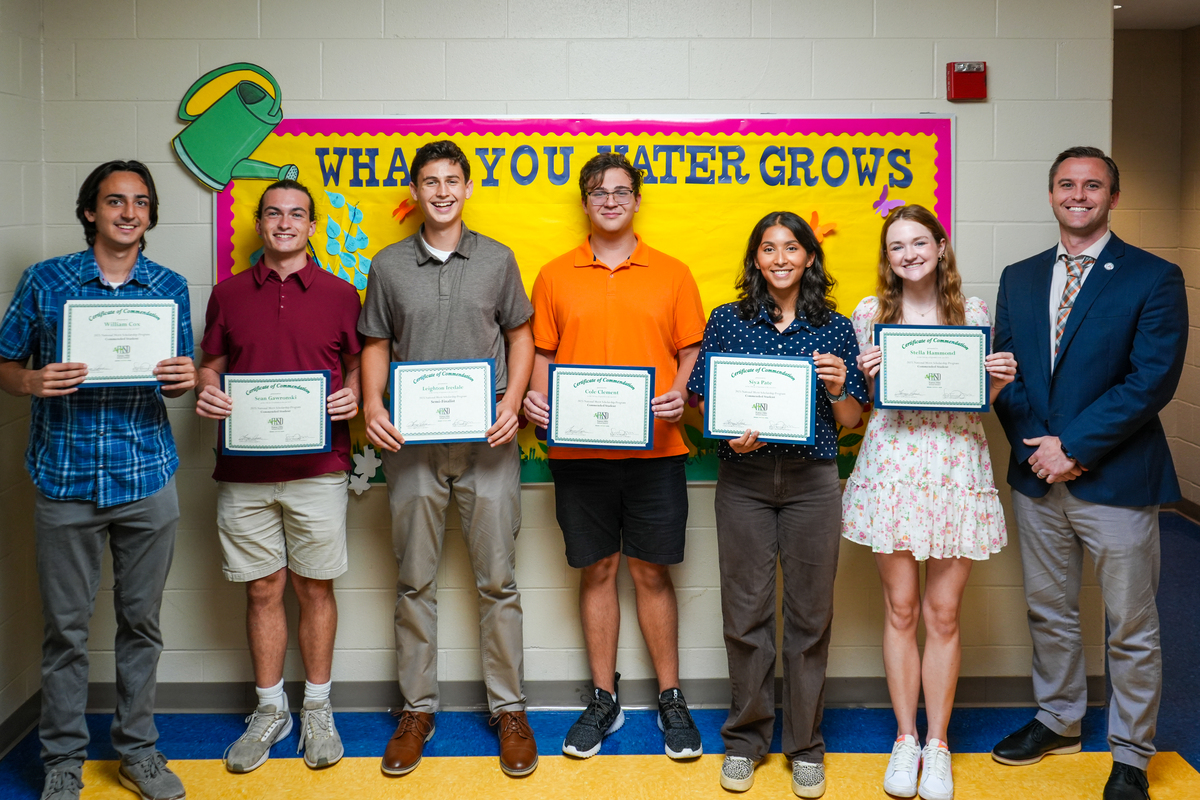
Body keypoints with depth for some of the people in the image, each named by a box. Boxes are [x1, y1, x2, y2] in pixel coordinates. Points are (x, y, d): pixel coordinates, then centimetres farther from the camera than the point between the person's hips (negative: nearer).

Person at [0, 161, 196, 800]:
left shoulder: (171, 287, 6)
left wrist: (183, 379, -10)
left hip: (147, 480, 2)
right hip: (64, 481, -1)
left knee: (141, 621, 9)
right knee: (65, 627, 6)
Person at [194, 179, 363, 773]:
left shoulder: (339, 294, 6)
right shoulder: (228, 294, 10)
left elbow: (357, 364, 11)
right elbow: (211, 366, 15)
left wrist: (352, 396, -10)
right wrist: (207, 393, -6)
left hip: (317, 468, -1)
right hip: (244, 470, 2)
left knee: (315, 587, 5)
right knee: (262, 589, 8)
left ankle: (318, 709, 20)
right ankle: (270, 711, 23)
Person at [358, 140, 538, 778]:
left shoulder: (497, 259, 6)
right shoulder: (389, 265, 8)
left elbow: (519, 335, 10)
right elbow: (376, 344, 11)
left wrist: (512, 401, -5)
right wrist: (372, 405, -6)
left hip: (486, 441, -1)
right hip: (411, 442, 1)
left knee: (497, 580, 3)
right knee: (414, 581, 8)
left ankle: (508, 708, 15)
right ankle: (417, 709, 20)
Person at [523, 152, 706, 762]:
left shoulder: (671, 274, 6)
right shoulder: (555, 276, 9)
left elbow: (691, 351, 6)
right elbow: (542, 353, 10)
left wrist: (680, 396, -12)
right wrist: (537, 396, -9)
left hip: (655, 448, -1)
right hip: (578, 451, 1)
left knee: (652, 573, 6)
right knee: (596, 571, 10)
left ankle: (670, 699, 20)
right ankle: (604, 700, 23)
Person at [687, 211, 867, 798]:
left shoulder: (835, 328, 7)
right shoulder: (727, 320, 5)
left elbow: (851, 421, 9)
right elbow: (704, 402, 6)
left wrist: (838, 388, -11)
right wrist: (730, 435, -13)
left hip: (812, 480, 1)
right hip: (744, 479, 0)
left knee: (810, 614, 6)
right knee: (746, 613, 5)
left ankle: (805, 746, 21)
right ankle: (746, 738, 22)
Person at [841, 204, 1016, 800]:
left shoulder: (974, 312, 7)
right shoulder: (869, 313, 5)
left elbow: (980, 402, 15)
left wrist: (999, 381, -6)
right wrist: (863, 378, -10)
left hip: (956, 470, 0)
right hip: (891, 468, 0)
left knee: (943, 613, 4)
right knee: (901, 609, 5)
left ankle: (937, 745, 18)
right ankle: (905, 739, 20)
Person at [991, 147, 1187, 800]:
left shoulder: (1154, 278, -5)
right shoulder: (1019, 278, 10)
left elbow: (1154, 378, -13)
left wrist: (1074, 445, -16)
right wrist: (1035, 446, -7)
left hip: (1117, 478, -4)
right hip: (1038, 476, 5)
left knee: (1131, 628, 6)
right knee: (1048, 613, 17)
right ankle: (1057, 721, 36)